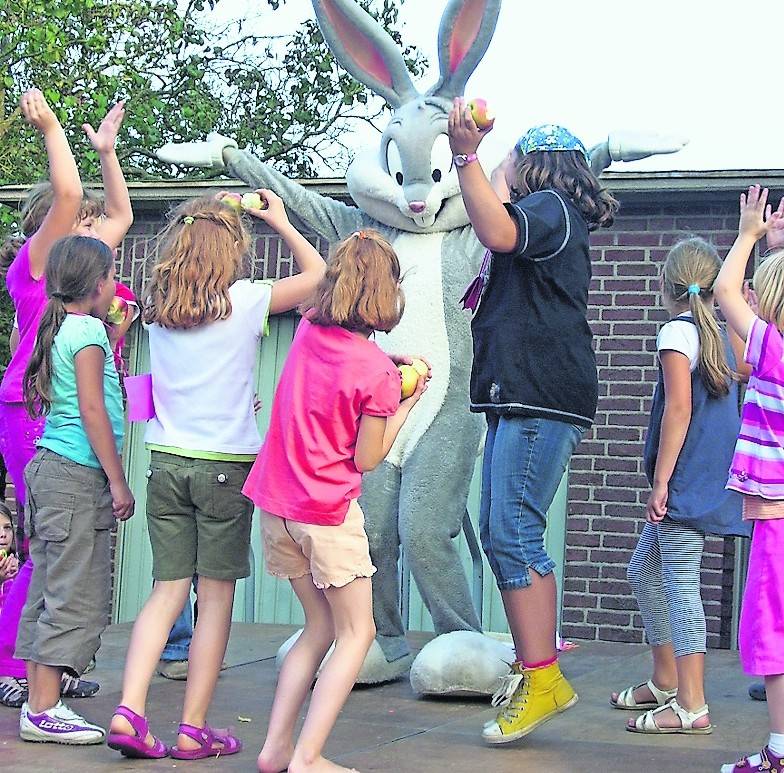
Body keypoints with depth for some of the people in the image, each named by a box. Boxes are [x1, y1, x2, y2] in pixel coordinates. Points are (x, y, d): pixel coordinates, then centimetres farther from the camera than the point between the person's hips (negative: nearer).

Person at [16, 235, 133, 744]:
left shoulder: (59, 328, 15)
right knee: (78, 597, -6)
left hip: (50, 469, 9)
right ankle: (44, 711, -5)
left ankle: (39, 701, 14)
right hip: (78, 475, -9)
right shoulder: (88, 330, -10)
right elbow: (92, 409, -15)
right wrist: (117, 480, -13)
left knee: (49, 593, 10)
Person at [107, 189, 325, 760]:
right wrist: (280, 220, 18)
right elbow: (317, 273, 7)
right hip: (226, 464, -4)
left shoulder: (158, 306, 4)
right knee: (217, 596, 3)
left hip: (167, 461, 4)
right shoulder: (246, 301, -7)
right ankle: (194, 730, 6)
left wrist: (207, 220, 29)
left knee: (168, 591, 9)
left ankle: (130, 711, -5)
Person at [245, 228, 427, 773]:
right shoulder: (377, 372, -16)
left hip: (276, 503, 7)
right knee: (357, 634, 5)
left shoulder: (309, 331, 1)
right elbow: (367, 459, -9)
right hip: (329, 513, -6)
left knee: (320, 626, 18)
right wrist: (406, 404, 0)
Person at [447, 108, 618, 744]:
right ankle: (530, 668, 14)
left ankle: (543, 680, -14)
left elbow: (499, 233, -25)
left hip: (542, 399, -11)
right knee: (502, 533, 10)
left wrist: (467, 153, -28)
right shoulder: (541, 217, 27)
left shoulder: (550, 205, -4)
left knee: (512, 533, -15)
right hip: (520, 398, 11)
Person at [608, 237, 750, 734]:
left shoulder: (677, 332, -10)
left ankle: (692, 707, -10)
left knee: (680, 583, -9)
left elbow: (680, 409, -17)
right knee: (645, 572, 19)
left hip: (687, 481, -9)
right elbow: (744, 369, 33)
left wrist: (661, 481, -17)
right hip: (712, 481, 9)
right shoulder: (721, 335, 14)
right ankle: (666, 681, 26)